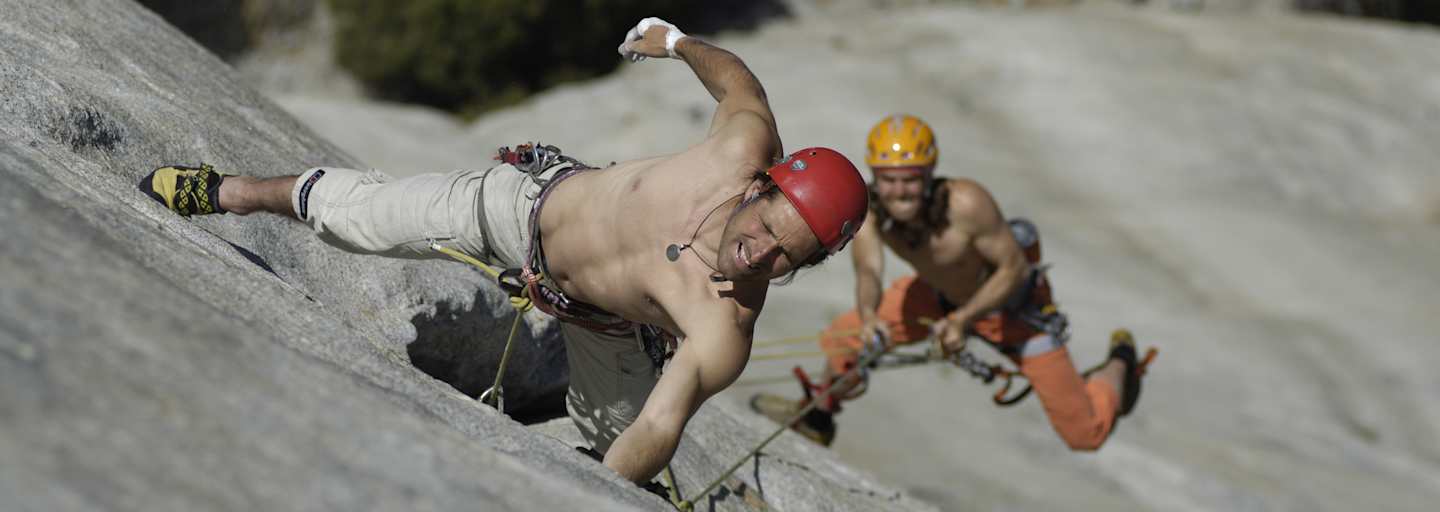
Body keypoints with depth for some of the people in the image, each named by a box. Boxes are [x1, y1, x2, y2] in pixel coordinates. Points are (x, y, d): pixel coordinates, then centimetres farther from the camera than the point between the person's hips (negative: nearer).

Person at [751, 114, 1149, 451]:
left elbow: (1014, 268, -30)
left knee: (1085, 434, 1)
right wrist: (869, 317, -58)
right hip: (941, 295, 4)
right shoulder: (866, 206, -29)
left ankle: (1119, 360, 34)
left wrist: (962, 318, -39)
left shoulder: (966, 203, -41)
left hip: (1010, 302, -4)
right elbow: (868, 273, -37)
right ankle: (817, 417, 35)